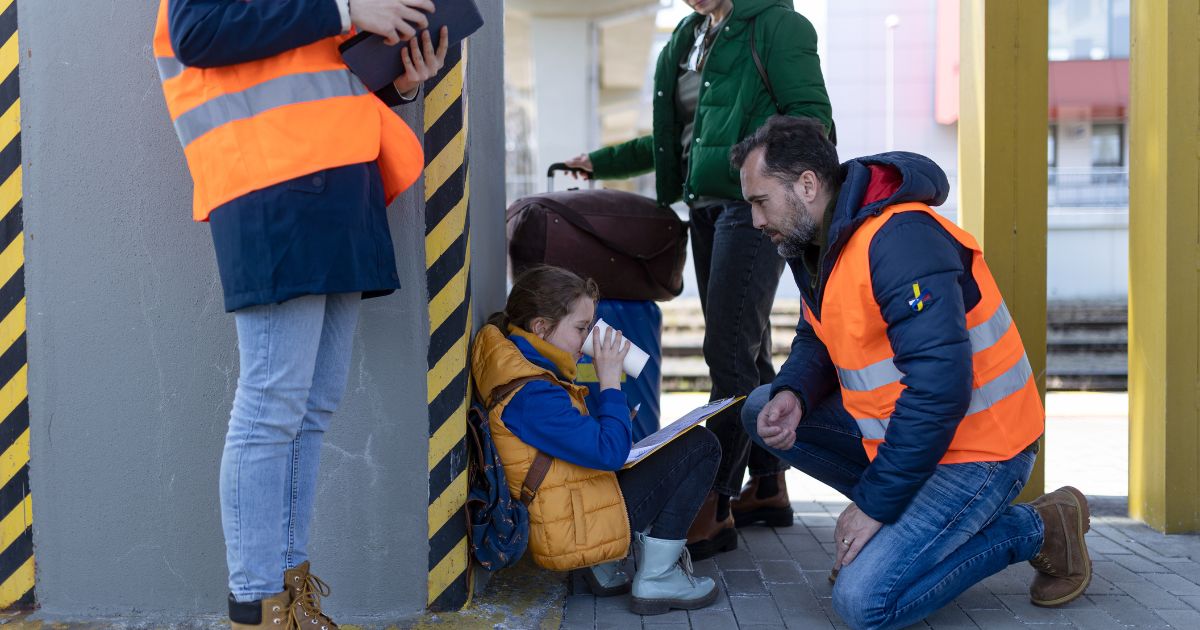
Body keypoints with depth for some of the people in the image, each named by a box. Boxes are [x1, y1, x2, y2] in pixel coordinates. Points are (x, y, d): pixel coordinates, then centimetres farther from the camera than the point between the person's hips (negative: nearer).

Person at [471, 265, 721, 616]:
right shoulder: (531, 395, -25)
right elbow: (609, 451, -25)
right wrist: (610, 380, -15)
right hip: (571, 532, -11)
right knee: (699, 446, -7)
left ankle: (606, 565, 16)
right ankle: (657, 580, -3)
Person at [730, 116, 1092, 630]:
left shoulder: (899, 240, -26)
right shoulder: (814, 241, 4)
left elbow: (941, 391, -31)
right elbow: (817, 341, 16)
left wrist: (874, 505, -24)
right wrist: (793, 394, -9)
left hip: (977, 448, -9)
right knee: (763, 412, 4)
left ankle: (1037, 529, -1)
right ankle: (896, 525, 9)